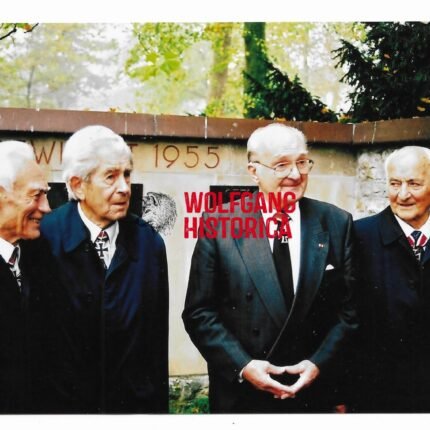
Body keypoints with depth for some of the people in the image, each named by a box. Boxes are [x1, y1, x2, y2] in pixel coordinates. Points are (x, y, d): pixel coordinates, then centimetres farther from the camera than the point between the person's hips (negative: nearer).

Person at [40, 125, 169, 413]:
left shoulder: (149, 242, -2)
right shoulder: (44, 238, -12)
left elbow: (158, 336, 2)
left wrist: (158, 405, 4)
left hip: (135, 401, 3)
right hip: (63, 401, -2)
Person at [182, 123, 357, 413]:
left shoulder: (337, 223, -2)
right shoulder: (220, 225, -7)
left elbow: (349, 309, 1)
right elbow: (199, 312, -5)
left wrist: (320, 364, -11)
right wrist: (242, 365, -15)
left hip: (314, 393, 2)